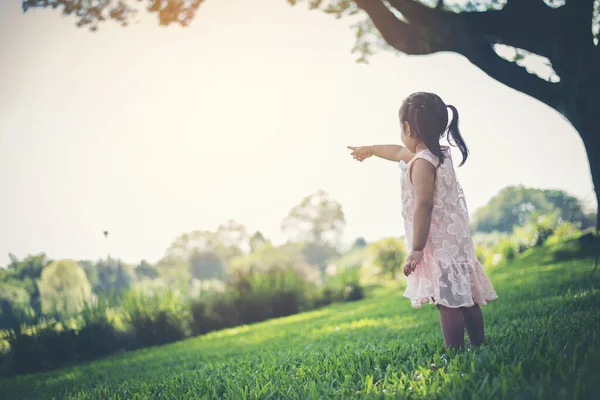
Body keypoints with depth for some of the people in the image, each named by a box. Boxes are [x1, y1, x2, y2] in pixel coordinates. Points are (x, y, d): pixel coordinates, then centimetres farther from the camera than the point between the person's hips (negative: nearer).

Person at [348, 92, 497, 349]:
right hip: (456, 239, 10)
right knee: (465, 299, 14)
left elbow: (423, 206, -22)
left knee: (448, 302, -11)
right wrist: (370, 150, 48)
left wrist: (417, 250, -22)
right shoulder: (441, 154, 16)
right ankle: (479, 346, 20)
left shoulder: (422, 163, -14)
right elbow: (399, 153, 33)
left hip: (438, 243, -10)